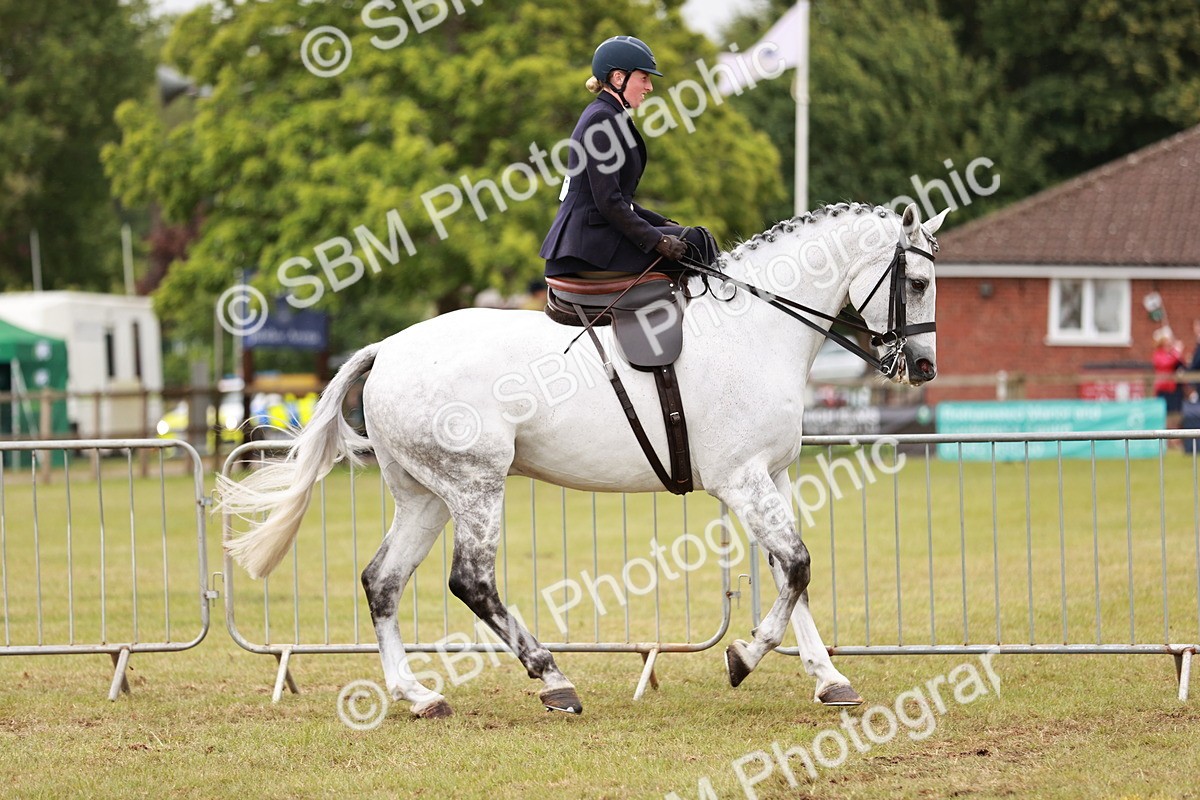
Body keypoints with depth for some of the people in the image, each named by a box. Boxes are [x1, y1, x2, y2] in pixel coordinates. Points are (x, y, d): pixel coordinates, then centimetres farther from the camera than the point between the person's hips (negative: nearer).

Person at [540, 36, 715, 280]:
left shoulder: (607, 117, 19)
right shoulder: (601, 120, -12)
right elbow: (608, 202, -19)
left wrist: (663, 224, 14)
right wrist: (658, 240, -18)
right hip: (591, 247, -11)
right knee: (696, 242, -11)